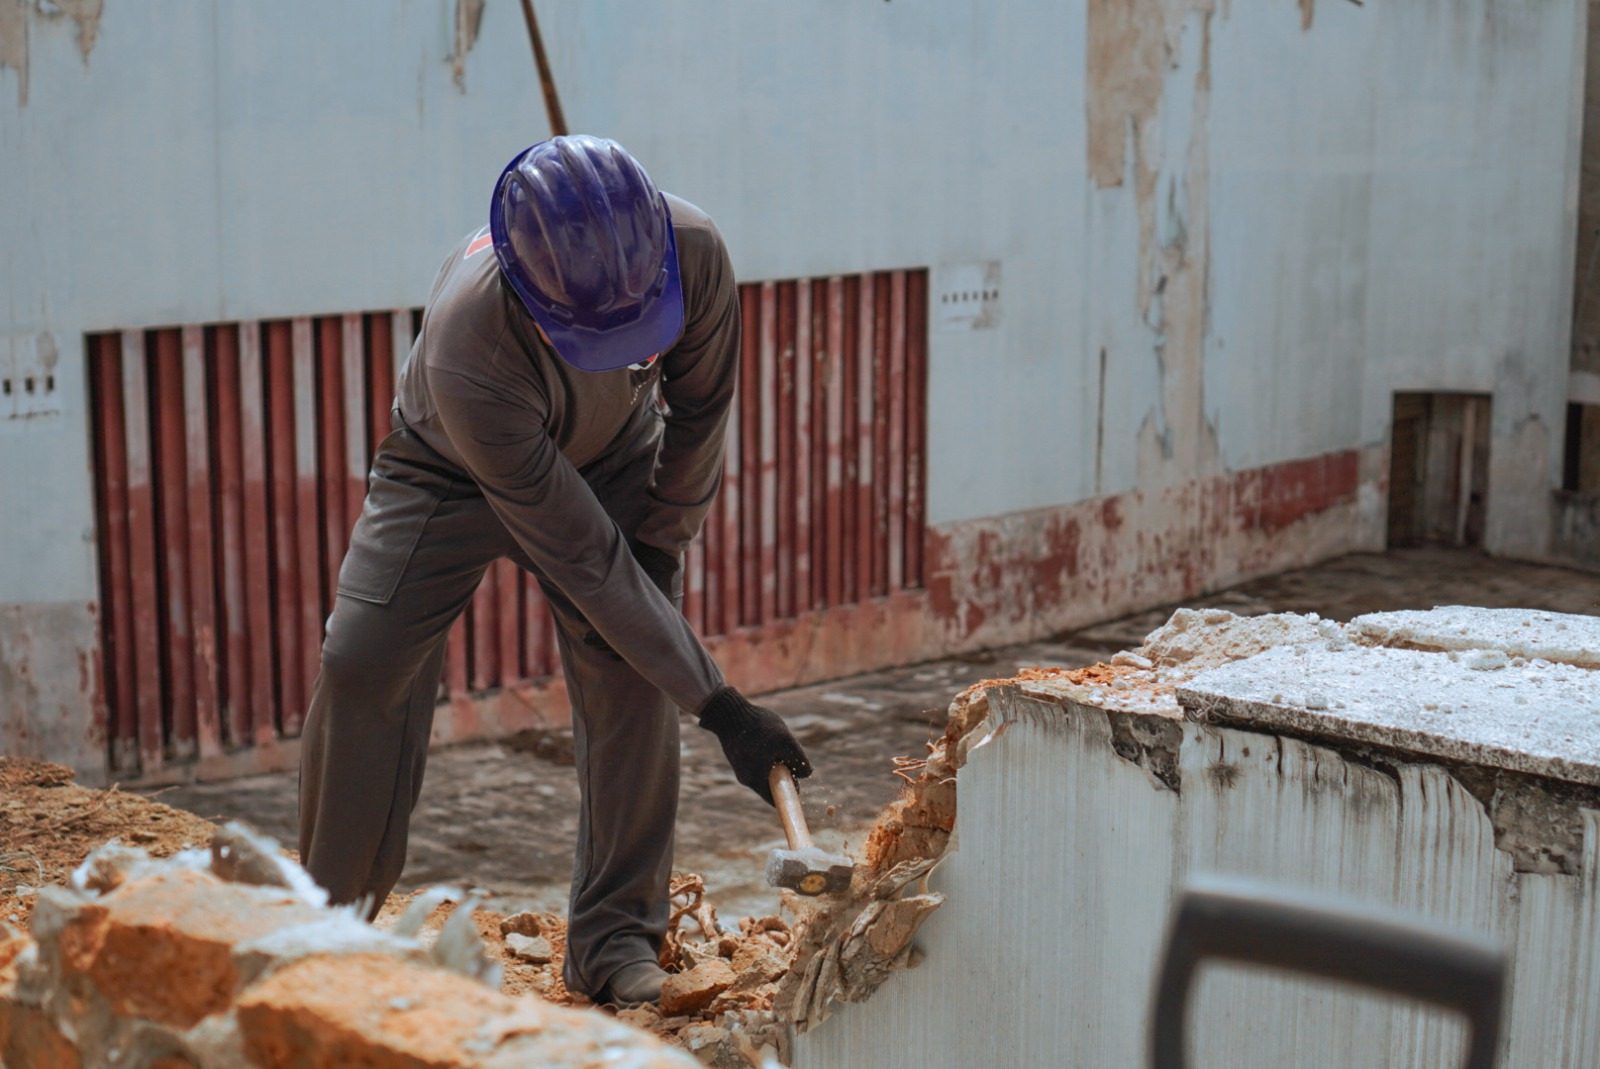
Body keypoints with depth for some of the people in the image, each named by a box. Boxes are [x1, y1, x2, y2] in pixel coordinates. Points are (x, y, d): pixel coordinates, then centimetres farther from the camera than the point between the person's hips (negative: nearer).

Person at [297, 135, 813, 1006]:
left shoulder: (693, 250, -34)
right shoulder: (466, 345, -44)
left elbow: (702, 409, -10)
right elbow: (578, 554, -40)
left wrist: (663, 537, -7)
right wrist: (719, 707, -38)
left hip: (615, 459, 3)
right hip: (452, 468, -2)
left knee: (627, 678, -12)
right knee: (361, 661, -12)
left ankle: (615, 935, 1)